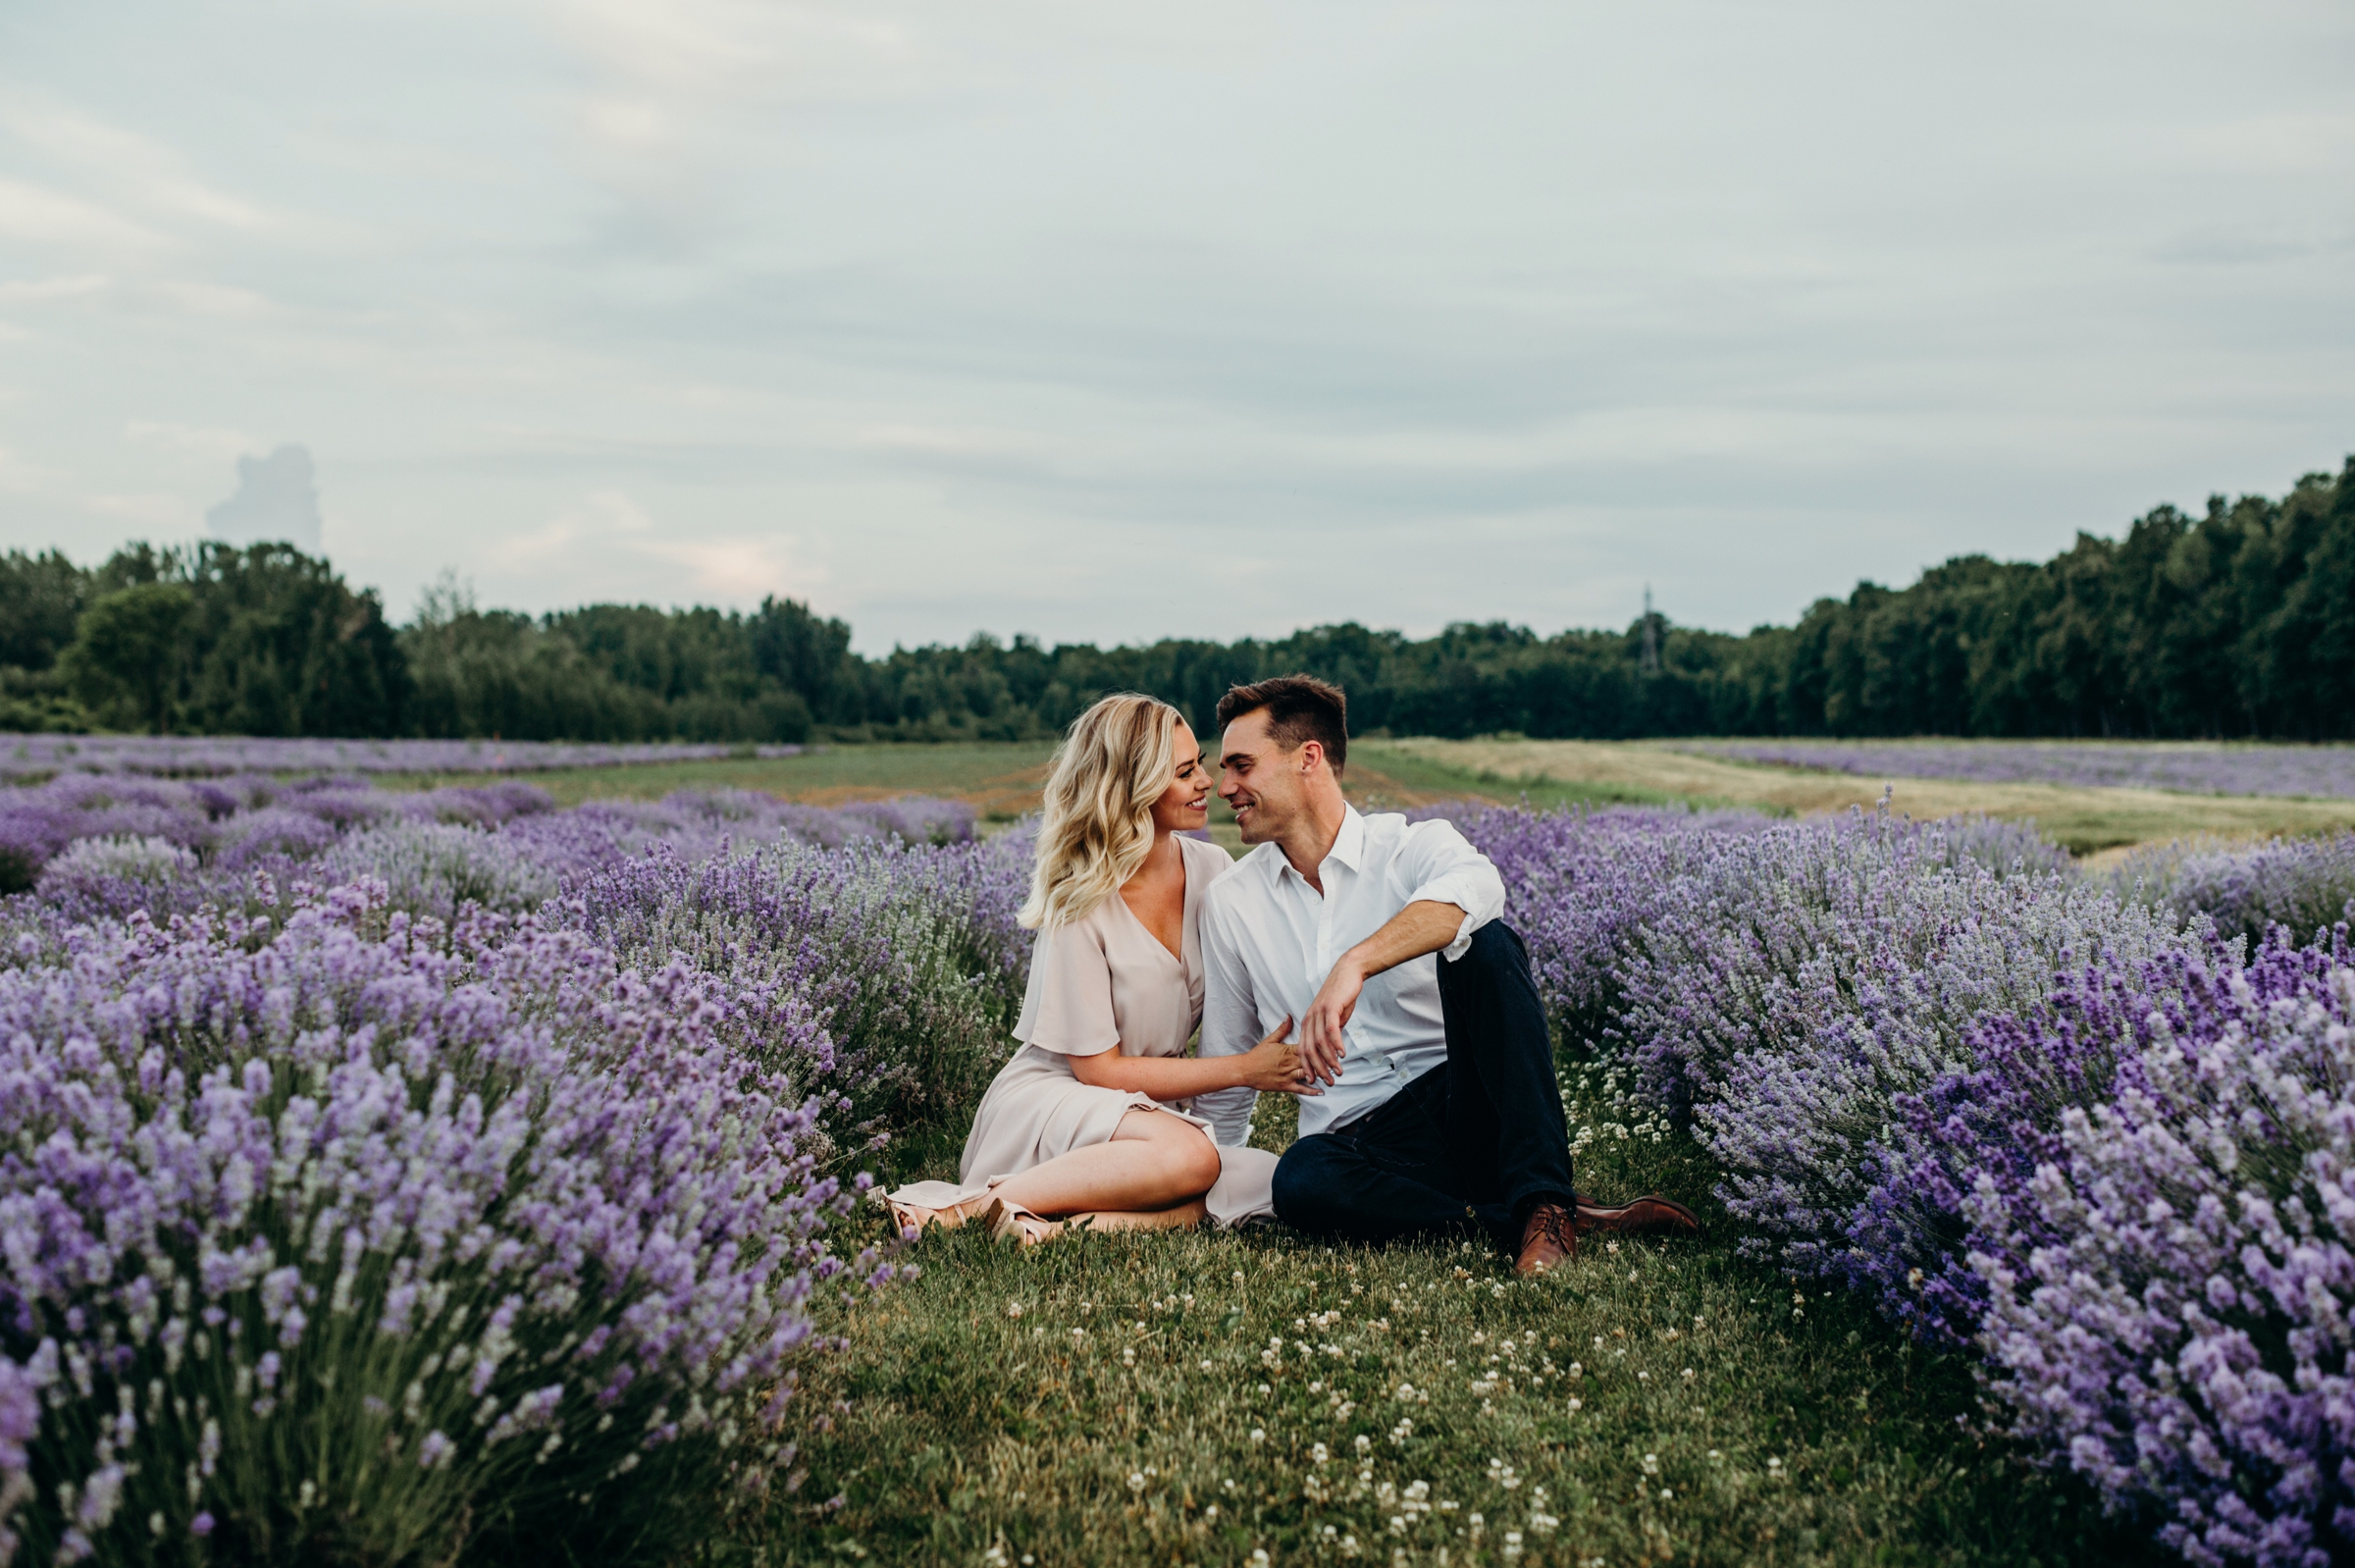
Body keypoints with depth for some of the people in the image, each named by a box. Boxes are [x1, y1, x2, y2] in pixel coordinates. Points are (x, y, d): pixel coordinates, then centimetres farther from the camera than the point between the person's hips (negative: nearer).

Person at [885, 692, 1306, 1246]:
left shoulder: (1212, 870, 1)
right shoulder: (1082, 905, -15)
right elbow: (1098, 1068, -14)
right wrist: (1242, 1069, -16)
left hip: (1153, 1111, 6)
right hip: (1046, 1102, -6)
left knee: (1267, 1180, -25)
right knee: (1189, 1157, -36)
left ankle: (1057, 1224, -28)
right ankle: (967, 1208, -29)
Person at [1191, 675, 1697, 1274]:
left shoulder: (1413, 845, -1)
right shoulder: (1230, 902, 9)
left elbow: (1475, 886, -29)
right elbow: (1225, 1068, 19)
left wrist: (1355, 962, -40)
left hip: (1465, 1106, -1)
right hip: (1359, 1135, 2)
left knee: (1485, 943, -28)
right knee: (1299, 1180, -34)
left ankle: (1544, 1204, -31)